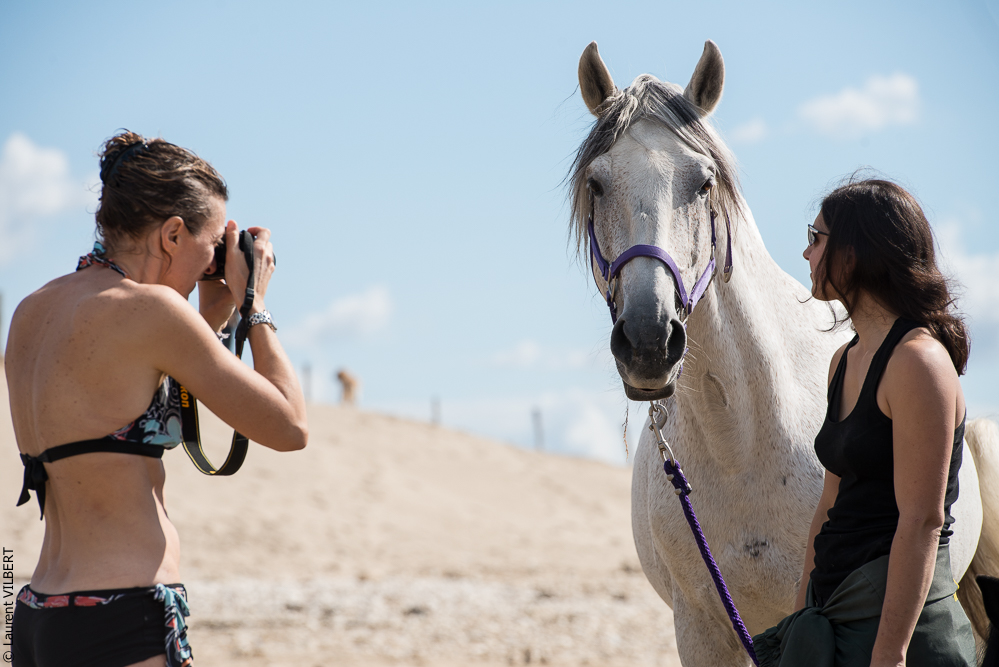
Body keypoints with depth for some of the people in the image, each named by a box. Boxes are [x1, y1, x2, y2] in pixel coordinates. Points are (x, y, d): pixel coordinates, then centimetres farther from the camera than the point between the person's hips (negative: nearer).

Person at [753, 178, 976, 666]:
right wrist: (801, 614, 16)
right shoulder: (846, 361, 12)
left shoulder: (920, 360, -16)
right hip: (832, 616, 8)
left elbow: (922, 522, -19)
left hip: (897, 620, -8)